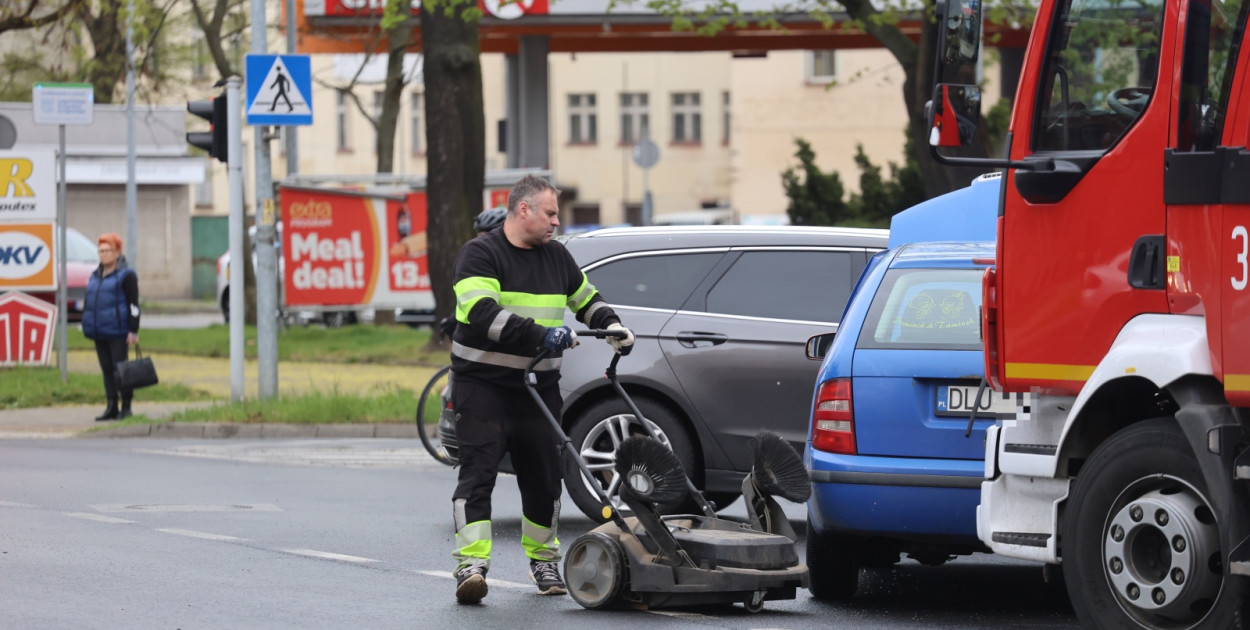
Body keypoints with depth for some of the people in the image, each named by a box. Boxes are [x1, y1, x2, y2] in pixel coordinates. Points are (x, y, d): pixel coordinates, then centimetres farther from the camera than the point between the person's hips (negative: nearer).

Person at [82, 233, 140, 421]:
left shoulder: (125, 275, -5)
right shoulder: (95, 276, 17)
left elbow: (133, 305, -8)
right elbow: (89, 302, 24)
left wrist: (133, 331, -13)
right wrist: (87, 326, 20)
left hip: (118, 333, -7)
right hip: (99, 332, 7)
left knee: (120, 368, -7)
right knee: (107, 370, 8)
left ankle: (126, 408, -1)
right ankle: (111, 408, 11)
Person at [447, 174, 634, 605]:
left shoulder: (556, 257, 13)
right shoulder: (481, 254, -8)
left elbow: (587, 299, 28)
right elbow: (481, 312, -24)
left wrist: (612, 326, 7)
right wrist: (539, 335, -32)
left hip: (539, 387, 6)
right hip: (483, 386, -6)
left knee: (543, 479, 8)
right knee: (478, 473, -13)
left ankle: (543, 560, 25)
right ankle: (471, 565, -19)